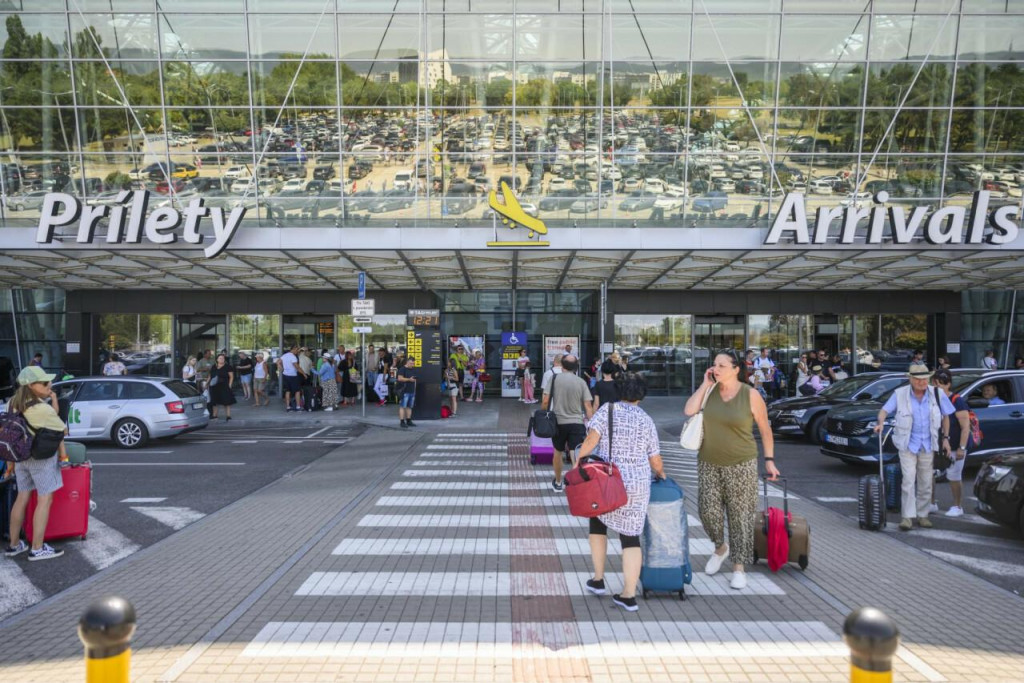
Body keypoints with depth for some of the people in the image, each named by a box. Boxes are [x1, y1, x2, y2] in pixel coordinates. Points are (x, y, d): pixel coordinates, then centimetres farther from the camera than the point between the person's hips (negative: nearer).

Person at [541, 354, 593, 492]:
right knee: (576, 457, -4)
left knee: (558, 453, 21)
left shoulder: (554, 378, -3)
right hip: (577, 423, 0)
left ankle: (558, 483, 37)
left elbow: (545, 401, -7)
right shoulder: (581, 382, 0)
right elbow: (588, 406, -2)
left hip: (558, 422, 1)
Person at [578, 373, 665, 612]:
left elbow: (591, 440, -15)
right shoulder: (647, 421, 5)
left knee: (598, 522, 23)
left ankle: (598, 579, 25)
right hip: (638, 485, 1)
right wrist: (661, 475, 30)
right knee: (631, 535, 8)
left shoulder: (607, 410, -3)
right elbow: (655, 461, 9)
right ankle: (629, 595, 5)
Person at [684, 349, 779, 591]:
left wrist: (769, 460, 0)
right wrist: (705, 385, -11)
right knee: (708, 510, 1)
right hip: (709, 463, 3)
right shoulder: (710, 390, 1)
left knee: (740, 515, 2)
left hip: (741, 465, -3)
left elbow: (765, 429, 0)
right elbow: (689, 411, -13)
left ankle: (739, 567, 16)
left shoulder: (750, 395, -9)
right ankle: (720, 547, 31)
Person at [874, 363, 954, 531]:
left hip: (927, 445, 3)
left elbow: (946, 416, 9)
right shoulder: (900, 394, -8)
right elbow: (885, 410, -9)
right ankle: (908, 516, -8)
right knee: (908, 480, -10)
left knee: (925, 483, 11)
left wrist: (945, 438, 7)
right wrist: (881, 422, -30)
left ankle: (922, 515, 24)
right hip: (907, 444, -3)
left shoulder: (937, 395, -2)